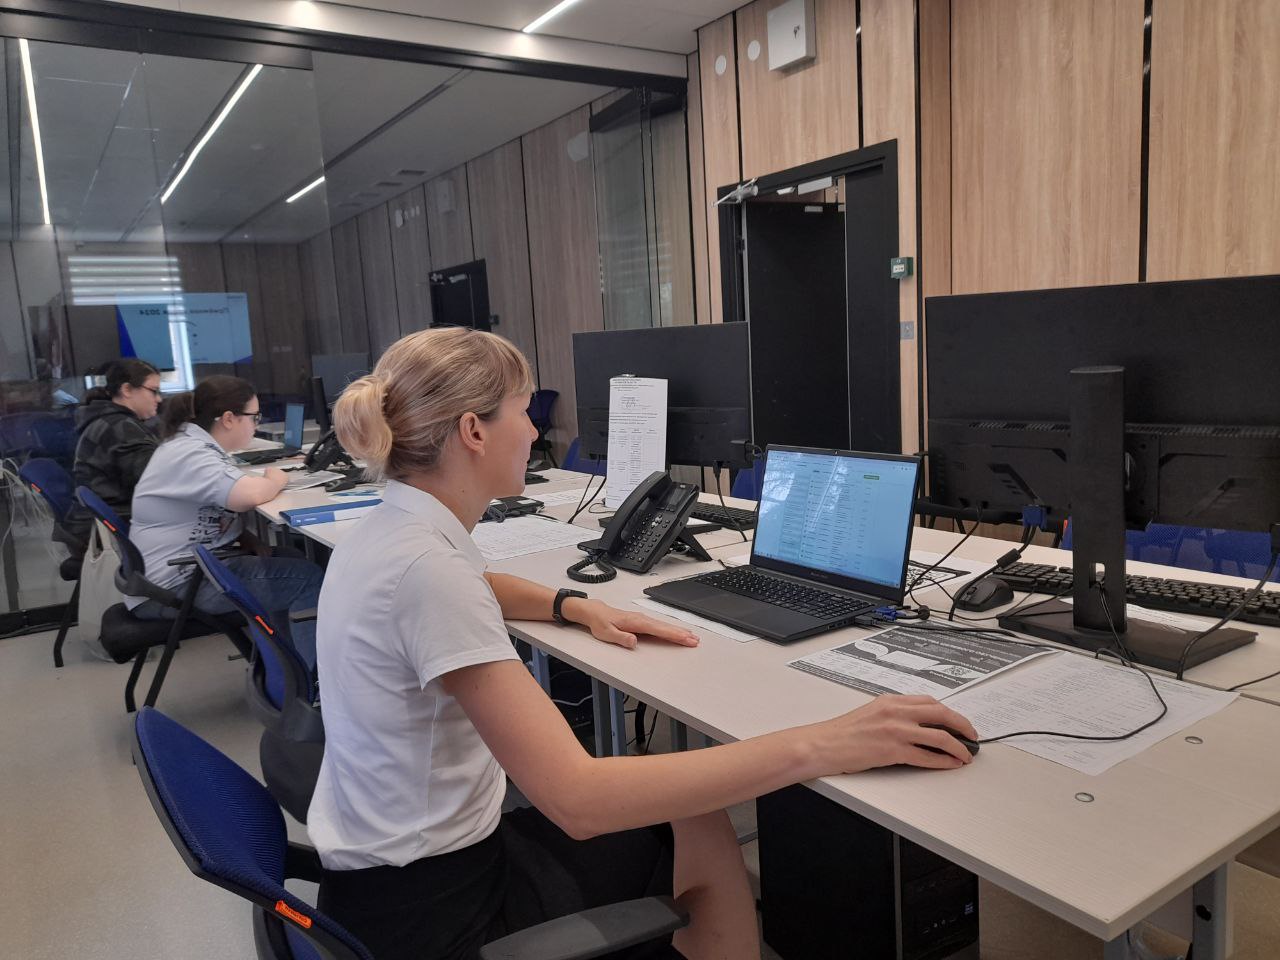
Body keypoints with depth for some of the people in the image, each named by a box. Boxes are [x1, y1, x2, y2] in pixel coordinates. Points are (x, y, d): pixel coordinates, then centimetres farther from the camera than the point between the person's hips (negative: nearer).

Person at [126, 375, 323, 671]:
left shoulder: (195, 444, 10)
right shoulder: (191, 454, -22)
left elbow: (225, 502, 20)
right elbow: (250, 495, -36)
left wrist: (251, 542, 3)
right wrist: (275, 479, -13)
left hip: (197, 561, 10)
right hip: (178, 584, -10)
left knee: (292, 561, 10)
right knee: (309, 579, -13)